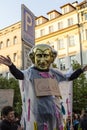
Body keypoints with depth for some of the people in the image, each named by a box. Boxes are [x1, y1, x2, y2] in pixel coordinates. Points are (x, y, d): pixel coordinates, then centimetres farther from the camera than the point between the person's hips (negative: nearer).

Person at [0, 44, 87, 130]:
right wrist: (11, 65, -44)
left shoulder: (54, 73, 10)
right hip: (37, 110, -5)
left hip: (54, 109, 5)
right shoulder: (31, 72, -6)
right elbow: (19, 75, -26)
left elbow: (69, 77, 22)